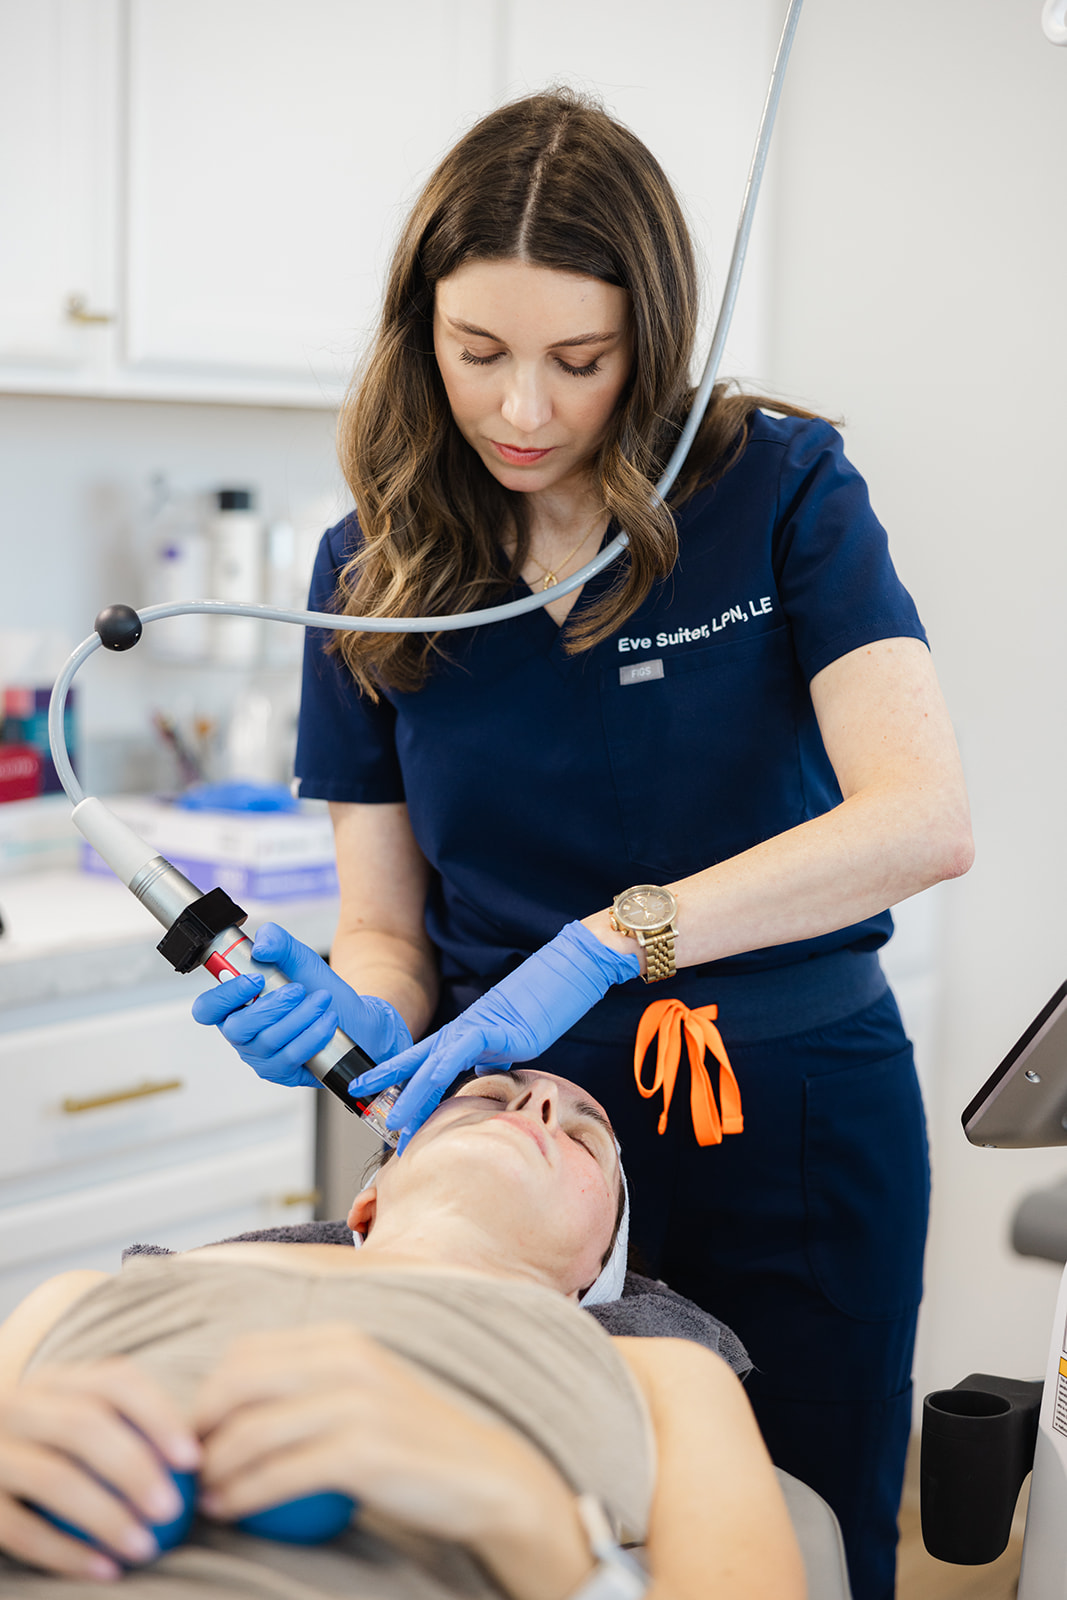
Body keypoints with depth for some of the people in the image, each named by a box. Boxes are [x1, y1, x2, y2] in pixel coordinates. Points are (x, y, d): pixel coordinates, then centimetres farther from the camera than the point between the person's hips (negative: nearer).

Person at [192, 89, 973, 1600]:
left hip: (791, 1126, -1)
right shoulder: (372, 569, -1)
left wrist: (609, 941, -31)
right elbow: (387, 924, 3)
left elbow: (923, 817, -23)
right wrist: (354, 1010, -21)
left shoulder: (781, 489, -9)